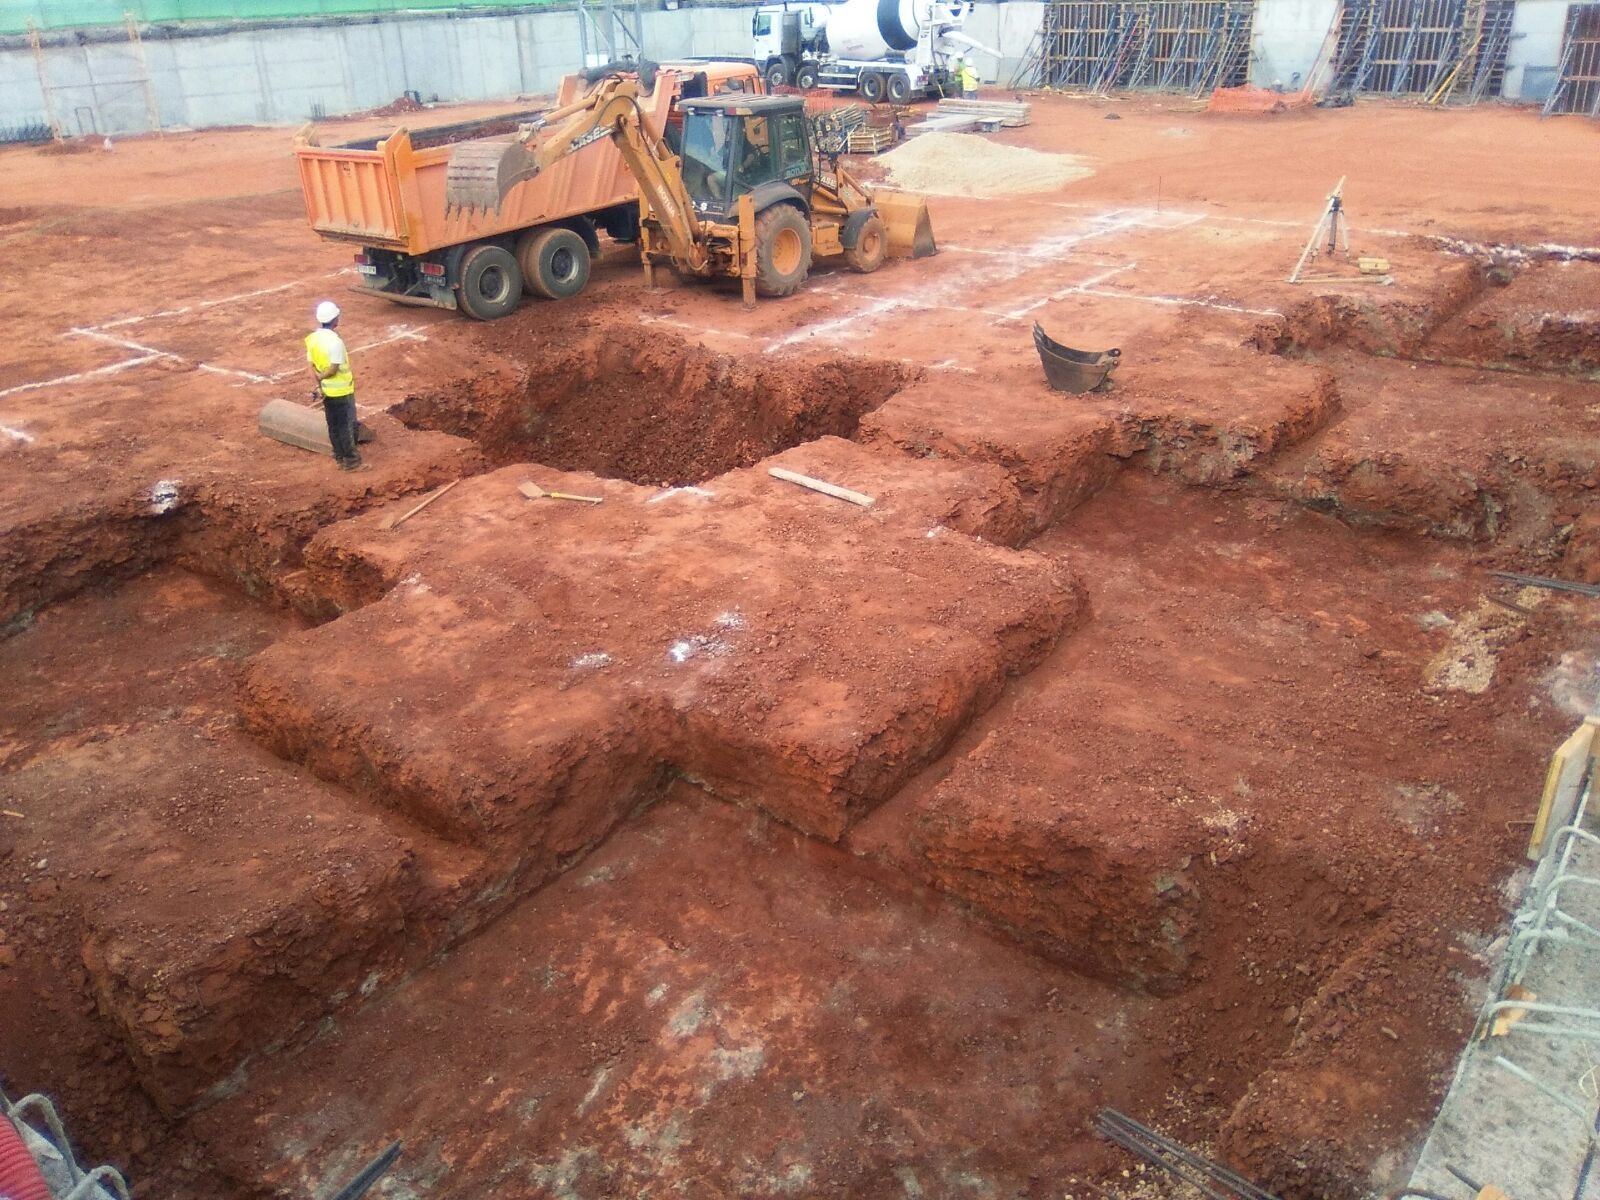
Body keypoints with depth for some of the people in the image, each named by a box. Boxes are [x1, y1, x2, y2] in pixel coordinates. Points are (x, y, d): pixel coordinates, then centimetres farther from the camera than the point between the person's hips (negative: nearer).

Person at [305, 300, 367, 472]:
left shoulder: (312, 338, 1)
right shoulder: (335, 341, -24)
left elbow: (311, 365, 2)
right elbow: (333, 369, -23)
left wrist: (319, 384, -1)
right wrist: (321, 377, -7)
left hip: (326, 391, 7)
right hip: (341, 391, -7)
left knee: (333, 426, 15)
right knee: (347, 426, 3)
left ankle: (340, 458, 24)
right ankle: (351, 461, 9)